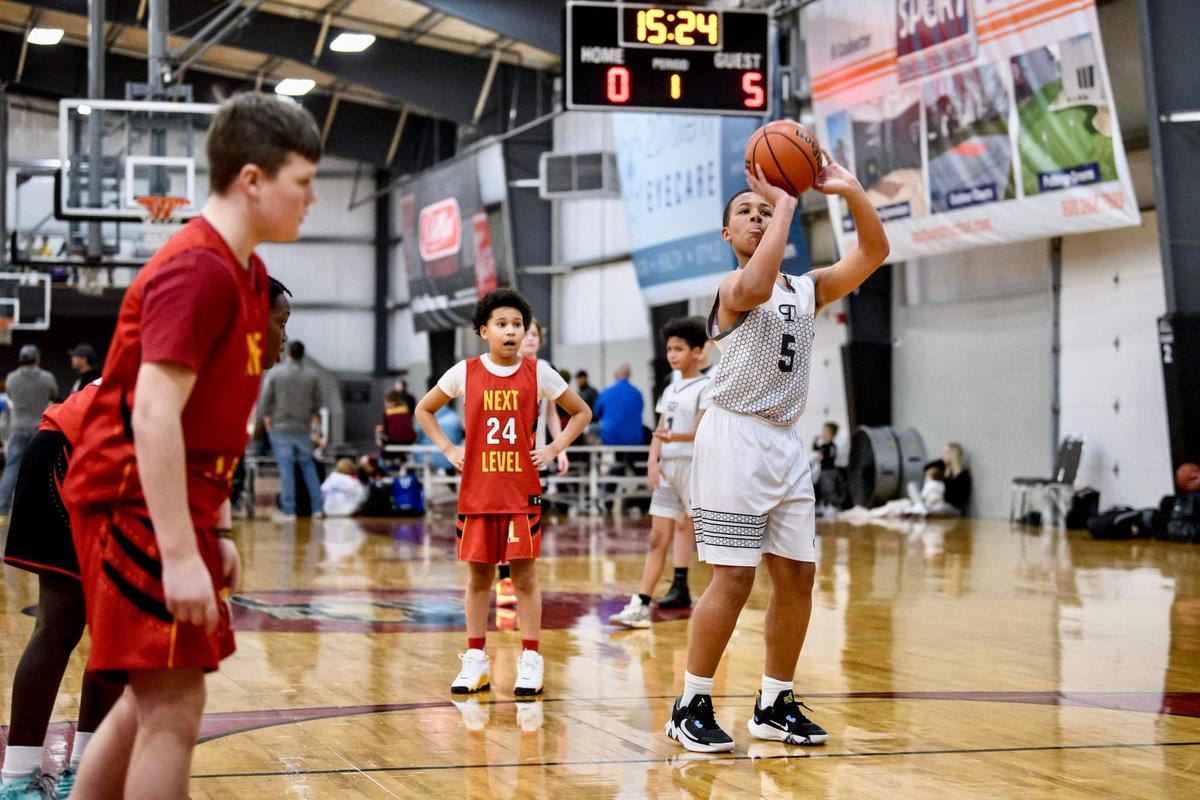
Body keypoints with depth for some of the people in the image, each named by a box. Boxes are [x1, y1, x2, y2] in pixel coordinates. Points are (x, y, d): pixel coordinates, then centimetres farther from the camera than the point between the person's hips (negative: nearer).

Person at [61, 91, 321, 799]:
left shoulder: (245, 273, 13)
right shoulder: (198, 270, -17)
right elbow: (153, 414, -25)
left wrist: (212, 531, 19)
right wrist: (178, 554, -28)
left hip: (178, 506, 10)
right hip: (136, 503, -10)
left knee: (150, 700, 18)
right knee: (174, 707, -10)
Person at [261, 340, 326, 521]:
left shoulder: (276, 374, -5)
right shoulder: (313, 375, 1)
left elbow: (266, 399, -2)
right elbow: (317, 401, 7)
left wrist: (266, 417, 15)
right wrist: (315, 415, 26)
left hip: (280, 427, -2)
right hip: (303, 428, 2)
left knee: (286, 469, -2)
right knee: (308, 465, 13)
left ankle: (288, 511, -3)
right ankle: (317, 507, 11)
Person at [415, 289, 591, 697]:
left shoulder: (538, 372, -1)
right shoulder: (465, 373, 1)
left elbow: (581, 412, 10)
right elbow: (424, 409, 15)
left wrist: (553, 449, -1)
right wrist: (448, 449, 4)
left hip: (522, 490, -1)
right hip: (477, 490, 1)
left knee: (524, 573, -1)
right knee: (478, 574, 6)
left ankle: (530, 662, 5)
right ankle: (475, 661, 14)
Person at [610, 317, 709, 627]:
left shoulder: (705, 387, -4)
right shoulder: (670, 390, 17)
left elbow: (701, 431, -14)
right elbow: (659, 432, 13)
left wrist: (673, 437, -32)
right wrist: (653, 462, -3)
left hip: (695, 466, -7)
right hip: (667, 469, 7)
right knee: (658, 538, 2)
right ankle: (640, 606, -2)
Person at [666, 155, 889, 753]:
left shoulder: (806, 290, 15)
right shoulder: (732, 288, -6)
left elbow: (873, 253, 5)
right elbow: (757, 287, -32)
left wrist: (851, 190, -9)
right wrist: (786, 203, -25)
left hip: (785, 444, 7)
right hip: (735, 439, -7)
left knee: (797, 574, 7)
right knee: (734, 577, -10)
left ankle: (774, 705, 18)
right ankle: (691, 707, 0)